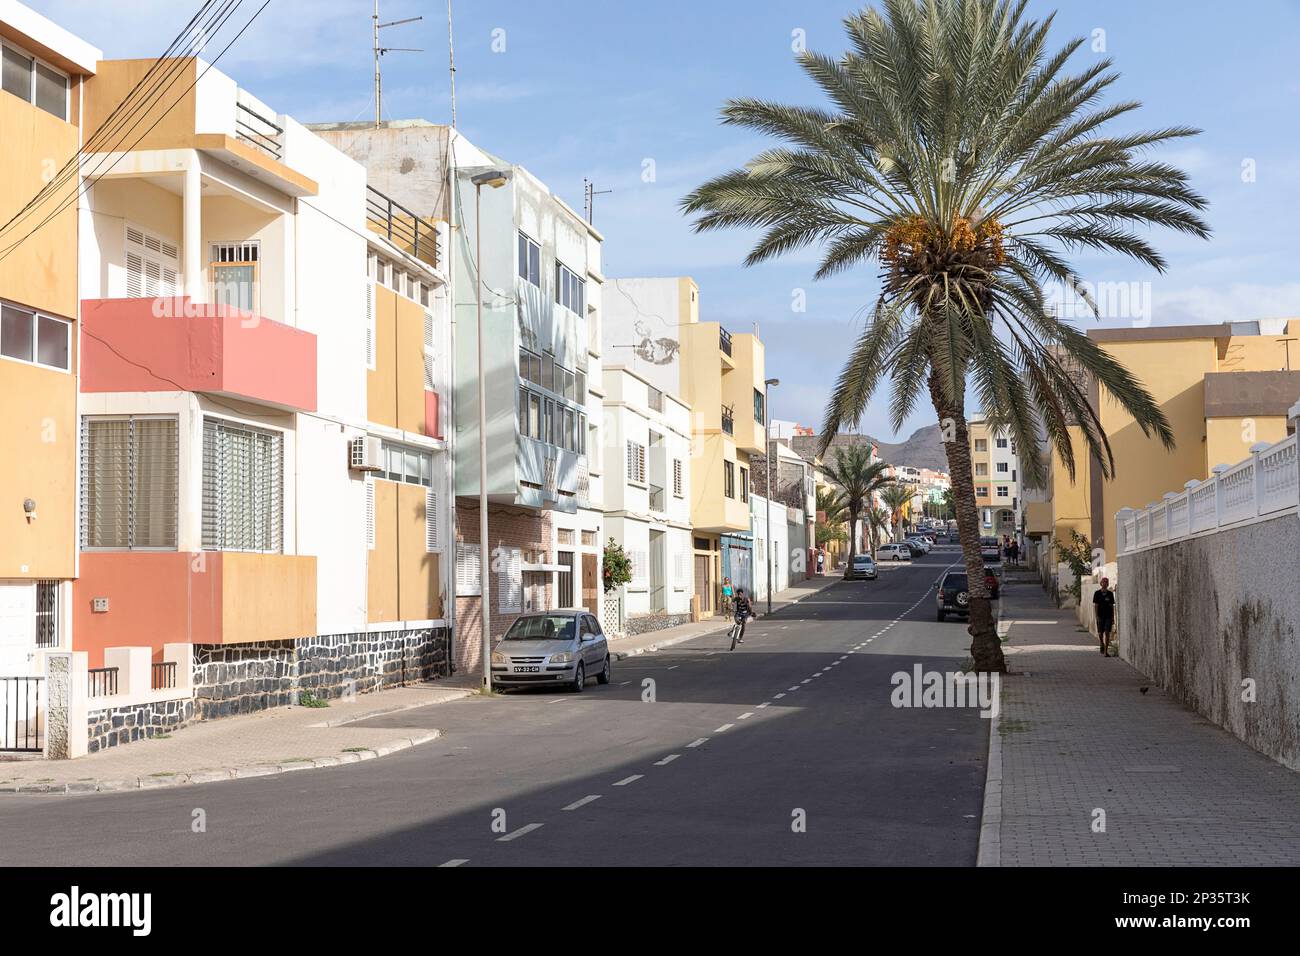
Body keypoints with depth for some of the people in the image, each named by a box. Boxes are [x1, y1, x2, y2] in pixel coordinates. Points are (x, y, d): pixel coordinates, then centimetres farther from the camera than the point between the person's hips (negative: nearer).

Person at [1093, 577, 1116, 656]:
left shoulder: (1110, 593, 4)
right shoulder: (1097, 593, 0)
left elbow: (1112, 606, 8)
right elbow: (1095, 605, -1)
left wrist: (1113, 617, 5)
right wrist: (1097, 616, -9)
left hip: (1108, 616, 0)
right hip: (1100, 616, 0)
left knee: (1107, 633, -8)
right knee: (1100, 633, 7)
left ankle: (1105, 651, -8)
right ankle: (1102, 646, 35)